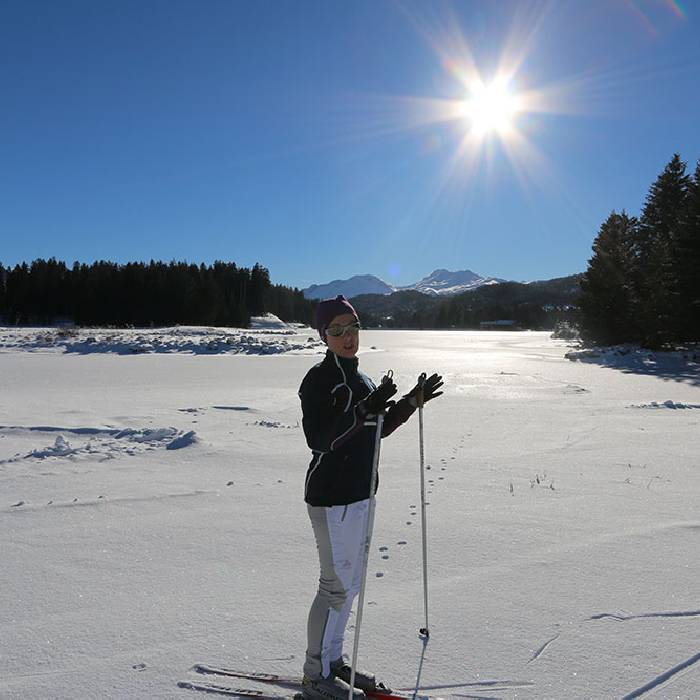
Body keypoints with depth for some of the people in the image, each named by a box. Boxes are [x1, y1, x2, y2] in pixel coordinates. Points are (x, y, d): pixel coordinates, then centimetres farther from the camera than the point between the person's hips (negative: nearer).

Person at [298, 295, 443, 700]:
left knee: (350, 583, 18)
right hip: (331, 496, -9)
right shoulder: (320, 378, -15)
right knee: (337, 586, -1)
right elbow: (318, 439, -25)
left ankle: (333, 660, 34)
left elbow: (377, 431, 20)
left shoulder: (360, 378, 12)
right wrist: (365, 411, -33)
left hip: (359, 493, 9)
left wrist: (412, 402, 14)